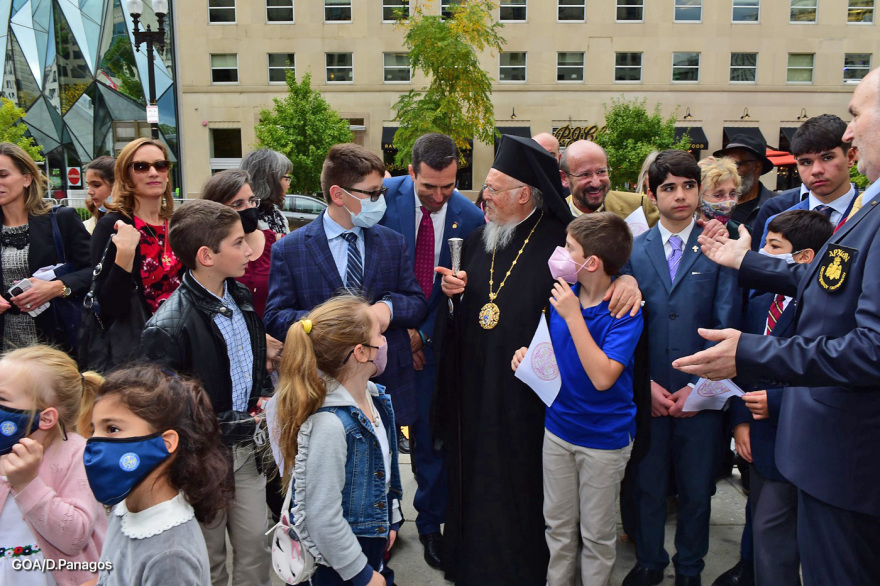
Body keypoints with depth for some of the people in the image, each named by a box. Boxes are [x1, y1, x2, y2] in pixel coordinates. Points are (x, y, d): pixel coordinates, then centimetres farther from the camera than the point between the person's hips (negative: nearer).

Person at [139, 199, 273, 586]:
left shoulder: (240, 297, 3)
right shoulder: (168, 326, -22)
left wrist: (265, 396, 0)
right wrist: (234, 422, -17)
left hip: (248, 448, 6)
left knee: (257, 544, 13)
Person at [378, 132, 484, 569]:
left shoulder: (470, 218, -7)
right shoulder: (385, 196, -10)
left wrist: (424, 334, -9)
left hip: (431, 341, 0)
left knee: (431, 438, 9)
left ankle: (431, 523, 30)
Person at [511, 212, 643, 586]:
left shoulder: (624, 311, -20)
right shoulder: (562, 294, -3)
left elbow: (603, 377, -31)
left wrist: (573, 315, -30)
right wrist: (530, 355, -9)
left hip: (604, 438, -5)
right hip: (558, 427, 5)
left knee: (596, 533, 13)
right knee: (558, 524, 20)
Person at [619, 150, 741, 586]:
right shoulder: (633, 250, 4)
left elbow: (727, 325, -4)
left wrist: (700, 386, -10)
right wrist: (644, 383, -6)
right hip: (646, 394, 1)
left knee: (696, 489, 13)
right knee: (647, 484, 13)